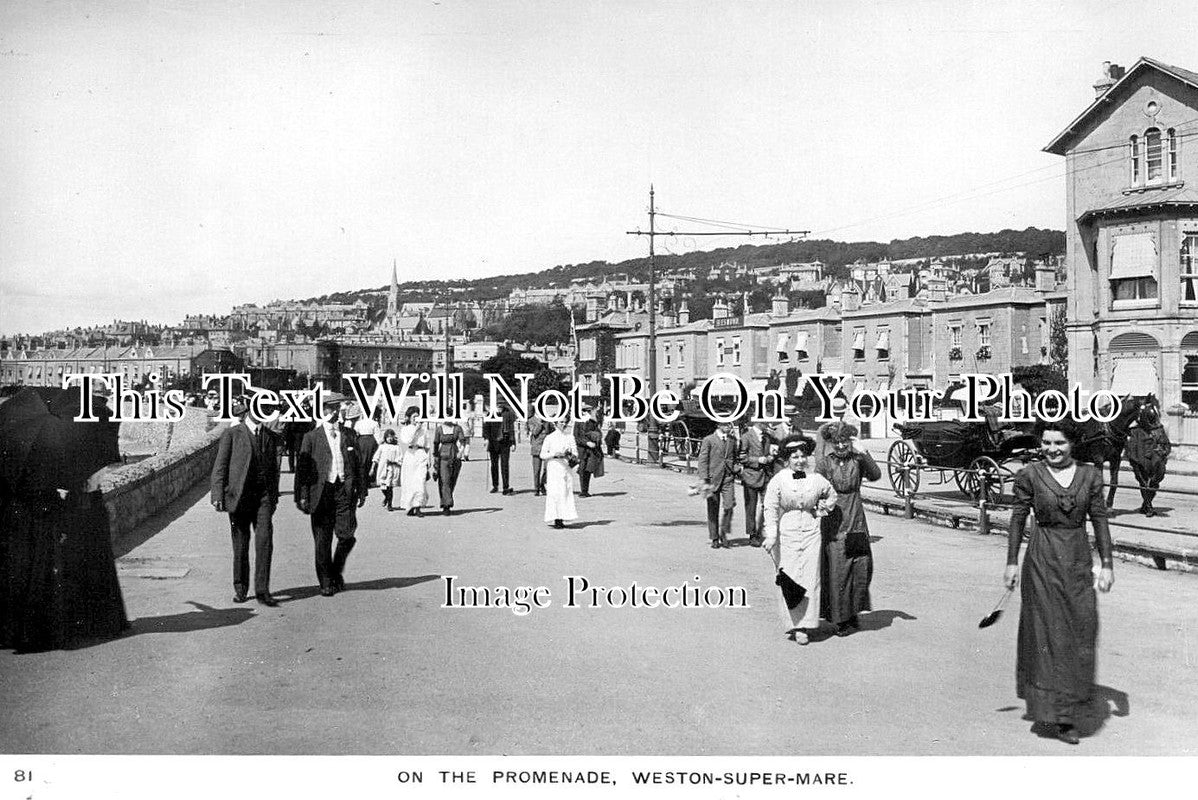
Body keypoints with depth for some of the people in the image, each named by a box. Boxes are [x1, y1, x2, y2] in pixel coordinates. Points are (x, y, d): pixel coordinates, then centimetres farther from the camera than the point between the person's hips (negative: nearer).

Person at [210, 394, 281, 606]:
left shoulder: (270, 438, 14)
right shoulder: (231, 434, 2)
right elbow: (220, 466, -1)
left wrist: (274, 498, 17)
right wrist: (218, 495, -9)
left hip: (264, 496, 3)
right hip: (239, 495, -2)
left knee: (265, 541, -9)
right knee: (240, 545, 5)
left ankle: (262, 590, -5)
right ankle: (240, 588, 21)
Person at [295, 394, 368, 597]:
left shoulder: (349, 435, 13)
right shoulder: (311, 437, 5)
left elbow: (359, 464, 16)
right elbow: (302, 468, 1)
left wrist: (362, 490, 11)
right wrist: (302, 496, -6)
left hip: (345, 491, 2)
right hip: (321, 491, -1)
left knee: (346, 534, -6)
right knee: (322, 540, 1)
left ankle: (337, 572, 20)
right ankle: (326, 582, 13)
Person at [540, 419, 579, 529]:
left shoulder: (570, 437, 12)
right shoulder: (549, 438, 2)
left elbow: (575, 452, 10)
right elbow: (542, 455, 0)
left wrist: (571, 455, -12)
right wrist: (555, 454, -15)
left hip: (567, 468, 4)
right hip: (554, 468, -4)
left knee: (567, 492, 1)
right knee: (556, 493, -11)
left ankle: (562, 519, 6)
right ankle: (556, 519, -9)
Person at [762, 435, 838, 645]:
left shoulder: (816, 479, 4)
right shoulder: (778, 480, -5)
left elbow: (831, 497, 23)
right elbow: (771, 509, -7)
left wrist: (820, 512, 10)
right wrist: (771, 536, -13)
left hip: (811, 532, 2)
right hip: (787, 534, -2)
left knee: (811, 578, -2)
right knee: (791, 580, -2)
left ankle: (807, 623, 5)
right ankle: (796, 625, 6)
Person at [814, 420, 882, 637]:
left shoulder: (856, 459, 6)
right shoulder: (823, 463, -3)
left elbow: (875, 475, -8)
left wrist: (864, 455, -18)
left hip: (856, 523, 3)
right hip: (834, 523, -3)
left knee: (861, 566, 4)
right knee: (836, 571, -2)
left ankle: (853, 613, 23)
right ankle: (839, 619, 8)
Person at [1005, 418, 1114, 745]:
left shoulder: (1090, 475, 3)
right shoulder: (1029, 475, -4)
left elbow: (1099, 519, 5)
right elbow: (1018, 518, 1)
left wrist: (1107, 563, 1)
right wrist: (1012, 563, 1)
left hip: (1079, 559, 3)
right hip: (1042, 559, -3)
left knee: (1083, 628, 4)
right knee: (1048, 632, 0)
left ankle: (1071, 701, 28)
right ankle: (1057, 716, 7)